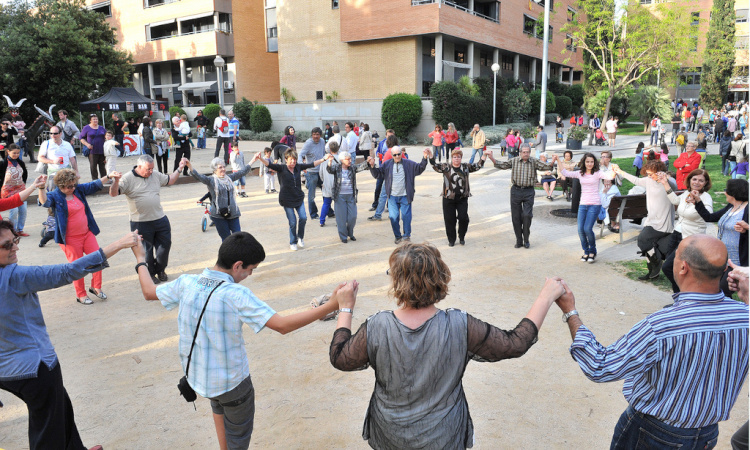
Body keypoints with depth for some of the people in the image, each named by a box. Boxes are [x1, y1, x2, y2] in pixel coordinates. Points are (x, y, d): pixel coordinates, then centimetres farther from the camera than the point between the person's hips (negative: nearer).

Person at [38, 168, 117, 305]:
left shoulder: (78, 190, 5)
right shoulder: (55, 196, -11)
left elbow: (94, 185, 13)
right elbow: (45, 201, -30)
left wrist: (108, 176, 8)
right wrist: (41, 188, -47)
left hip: (87, 233, 6)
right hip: (70, 239, -6)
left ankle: (96, 287, 22)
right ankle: (81, 295, 18)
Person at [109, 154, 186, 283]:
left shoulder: (155, 175, 7)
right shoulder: (128, 178, -10)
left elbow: (169, 181, 23)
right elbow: (113, 193, -16)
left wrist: (179, 169, 15)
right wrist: (116, 181, -33)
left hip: (160, 219, 5)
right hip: (141, 223, -5)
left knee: (165, 245, 12)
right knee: (146, 250, 8)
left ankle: (160, 270, 34)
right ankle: (149, 274, 28)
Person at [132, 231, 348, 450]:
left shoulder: (186, 283, -14)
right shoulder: (236, 295, -31)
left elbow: (149, 292, 5)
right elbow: (282, 325, -37)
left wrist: (140, 259, 22)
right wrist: (332, 305, -38)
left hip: (195, 374, 6)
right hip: (231, 381, -6)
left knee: (220, 405, 37)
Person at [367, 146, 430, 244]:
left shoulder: (408, 164, 1)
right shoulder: (387, 164, 3)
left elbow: (420, 168, -1)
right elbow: (377, 174, 2)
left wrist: (425, 158, -15)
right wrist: (372, 166, -15)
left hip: (405, 196, -1)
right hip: (392, 196, 1)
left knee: (406, 216, 2)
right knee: (393, 217, 1)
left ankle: (407, 234, 22)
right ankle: (398, 236, 18)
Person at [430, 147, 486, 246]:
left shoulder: (466, 167, 7)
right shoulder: (446, 167, 1)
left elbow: (477, 166, 5)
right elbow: (435, 166, -8)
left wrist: (483, 157, -8)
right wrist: (431, 156, -22)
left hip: (462, 198, 1)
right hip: (448, 198, -1)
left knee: (464, 218, -3)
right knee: (449, 219, 4)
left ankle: (462, 237, 21)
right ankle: (451, 240, 20)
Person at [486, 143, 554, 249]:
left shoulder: (534, 162, 1)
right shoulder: (514, 161, 4)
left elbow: (545, 167, -5)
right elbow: (502, 165, 5)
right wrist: (493, 159, -9)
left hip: (528, 191, -1)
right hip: (516, 190, 1)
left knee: (527, 215, -9)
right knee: (516, 216, 4)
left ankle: (526, 240, 8)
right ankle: (519, 240, 18)